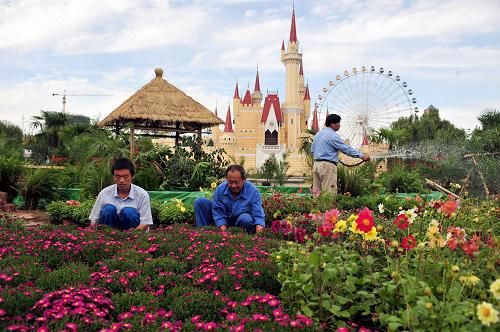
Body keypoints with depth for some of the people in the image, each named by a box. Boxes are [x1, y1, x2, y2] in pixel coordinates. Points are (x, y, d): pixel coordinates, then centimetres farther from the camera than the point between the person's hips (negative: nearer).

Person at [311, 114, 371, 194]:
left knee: (317, 191, 7)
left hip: (316, 164, 9)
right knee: (329, 193, -8)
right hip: (327, 166, -9)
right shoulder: (332, 135, -11)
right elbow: (346, 148, -13)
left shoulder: (318, 134, 16)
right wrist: (362, 156, -10)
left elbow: (312, 150, 23)